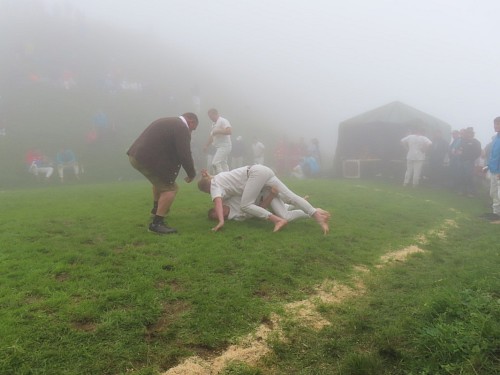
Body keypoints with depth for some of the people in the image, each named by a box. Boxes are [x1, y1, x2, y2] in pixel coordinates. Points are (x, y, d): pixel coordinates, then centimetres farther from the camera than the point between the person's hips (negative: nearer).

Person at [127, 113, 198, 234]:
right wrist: (192, 174, 2)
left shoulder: (167, 122, 23)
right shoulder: (182, 128, -7)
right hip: (147, 159, -10)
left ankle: (156, 209, 47)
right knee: (170, 188, -5)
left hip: (136, 155, 10)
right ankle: (157, 223, -7)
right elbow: (185, 155, -12)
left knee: (160, 180, 31)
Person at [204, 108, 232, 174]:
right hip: (219, 147, 10)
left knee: (215, 163, -18)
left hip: (224, 146, -10)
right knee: (223, 165, 9)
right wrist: (207, 146, 20)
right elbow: (212, 136, 25)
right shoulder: (214, 124, 18)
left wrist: (217, 131, -21)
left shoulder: (223, 121, -10)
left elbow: (229, 131, -24)